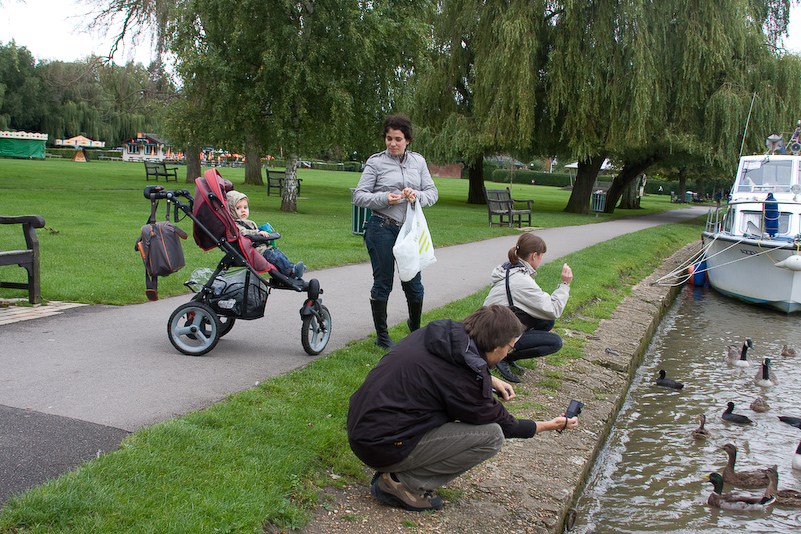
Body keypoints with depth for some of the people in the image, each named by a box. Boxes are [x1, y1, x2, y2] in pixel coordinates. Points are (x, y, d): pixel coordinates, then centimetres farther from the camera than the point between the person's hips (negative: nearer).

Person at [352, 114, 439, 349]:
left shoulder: (418, 161, 9)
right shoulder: (376, 162, -1)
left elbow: (433, 192, 8)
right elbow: (359, 196, -3)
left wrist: (417, 196, -13)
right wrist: (385, 199, -18)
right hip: (381, 228, -3)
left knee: (413, 283, 5)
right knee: (383, 283, 4)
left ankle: (415, 328, 30)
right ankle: (382, 336, 18)